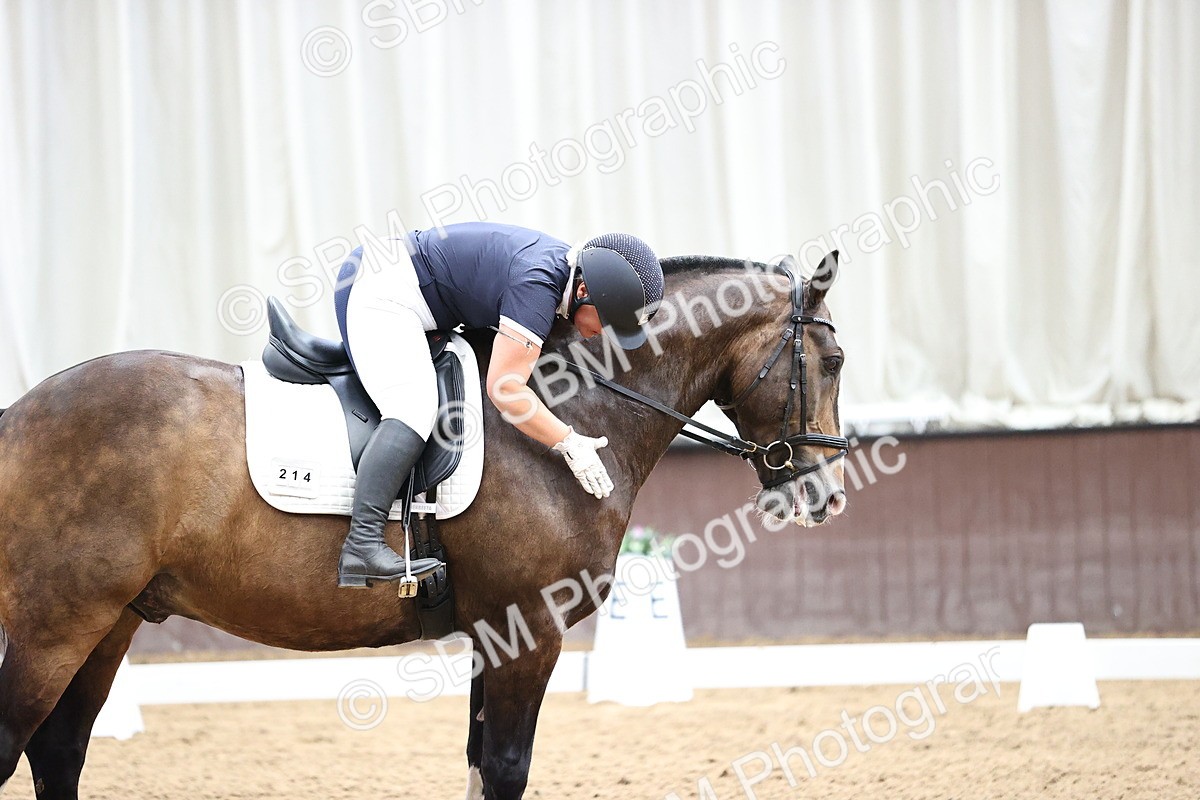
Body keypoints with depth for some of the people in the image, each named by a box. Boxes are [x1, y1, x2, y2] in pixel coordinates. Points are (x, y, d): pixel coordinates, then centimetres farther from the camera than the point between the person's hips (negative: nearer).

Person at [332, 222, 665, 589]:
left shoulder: (566, 266, 2)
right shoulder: (536, 283, -28)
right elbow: (505, 387, -27)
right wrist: (569, 443, -20)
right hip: (379, 293, -11)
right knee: (414, 407, -27)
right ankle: (361, 546, -39)